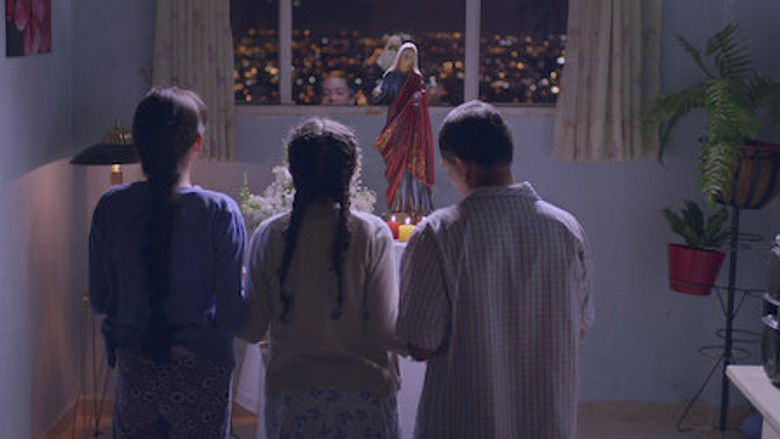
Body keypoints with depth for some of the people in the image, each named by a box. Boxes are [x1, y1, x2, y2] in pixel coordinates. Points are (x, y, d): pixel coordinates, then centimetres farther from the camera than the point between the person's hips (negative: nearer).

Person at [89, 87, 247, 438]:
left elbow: (99, 300, 3)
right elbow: (232, 314, -14)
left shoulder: (111, 207, -6)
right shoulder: (219, 212, -15)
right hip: (199, 370, -3)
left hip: (133, 368, 3)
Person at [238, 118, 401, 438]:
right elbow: (385, 331, -10)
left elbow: (252, 331, 1)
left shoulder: (270, 236, -3)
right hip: (364, 391, -1)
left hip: (291, 394, 2)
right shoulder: (372, 234, -8)